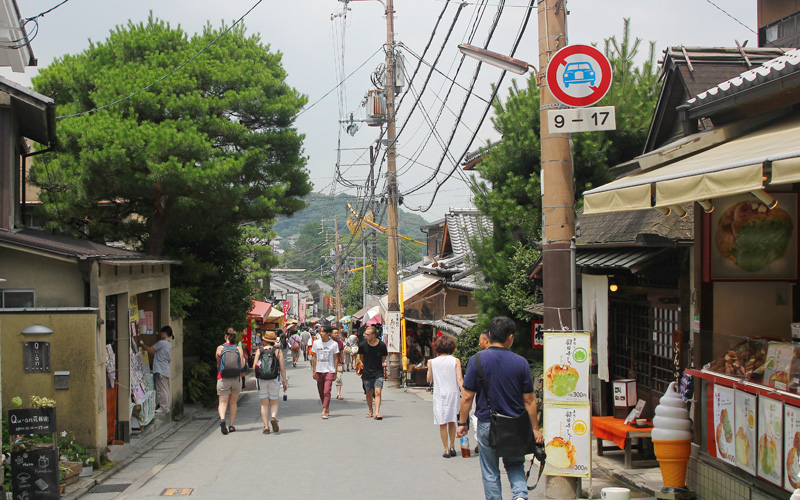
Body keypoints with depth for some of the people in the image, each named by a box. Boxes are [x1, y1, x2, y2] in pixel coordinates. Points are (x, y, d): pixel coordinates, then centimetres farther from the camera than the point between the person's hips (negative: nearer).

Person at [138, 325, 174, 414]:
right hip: (166, 369, 9)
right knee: (165, 389, 14)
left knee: (161, 389, -6)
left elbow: (150, 350, -7)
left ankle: (164, 408, -6)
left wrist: (142, 344, 8)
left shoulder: (161, 343, -13)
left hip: (160, 370, -9)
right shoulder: (169, 344, 14)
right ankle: (167, 406, 18)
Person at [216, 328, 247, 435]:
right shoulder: (239, 349, 1)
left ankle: (222, 418, -29)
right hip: (236, 378, 2)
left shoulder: (220, 348, -1)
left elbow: (218, 364, 10)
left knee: (223, 403, -2)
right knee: (233, 403, 14)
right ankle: (231, 425, 14)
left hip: (223, 378, -2)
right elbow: (242, 365, -2)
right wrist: (244, 360, 19)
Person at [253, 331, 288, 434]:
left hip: (261, 379, 1)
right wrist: (285, 381, 4)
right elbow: (282, 368, -3)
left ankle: (266, 426, 0)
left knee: (264, 404, 7)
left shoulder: (259, 351, 3)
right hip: (274, 379, -1)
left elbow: (254, 366, -2)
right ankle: (273, 417, -19)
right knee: (274, 403, 10)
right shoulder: (278, 351, 1)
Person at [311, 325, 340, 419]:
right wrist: (314, 370, 5)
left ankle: (324, 411, -16)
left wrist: (335, 371, 0)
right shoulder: (316, 343, 5)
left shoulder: (334, 344, -2)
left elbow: (336, 358, 3)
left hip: (329, 371, -3)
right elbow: (314, 357, 9)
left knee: (327, 391, -14)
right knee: (321, 392, 9)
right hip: (319, 371, 3)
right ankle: (327, 408, 26)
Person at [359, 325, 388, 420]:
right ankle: (370, 411, 28)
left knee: (377, 392, -13)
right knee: (368, 393, 11)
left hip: (378, 372, -2)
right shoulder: (362, 345, -7)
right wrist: (365, 365, 11)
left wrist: (382, 363, 2)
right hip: (367, 372, 2)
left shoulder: (382, 345, -10)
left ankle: (377, 413, -15)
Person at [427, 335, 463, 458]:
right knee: (452, 422, 16)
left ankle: (446, 449, 2)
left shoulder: (432, 362, -3)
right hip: (453, 393, 1)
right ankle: (452, 447, 18)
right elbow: (460, 379, -9)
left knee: (442, 423, 3)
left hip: (439, 395, -1)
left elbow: (429, 379, 5)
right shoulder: (455, 361, -4)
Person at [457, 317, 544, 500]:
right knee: (515, 466, 18)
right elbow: (529, 400, -2)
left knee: (490, 473, 11)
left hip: (487, 425, -1)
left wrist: (463, 423, 4)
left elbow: (467, 397, -7)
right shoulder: (520, 362, -5)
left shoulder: (477, 360, -8)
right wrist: (535, 429, 5)